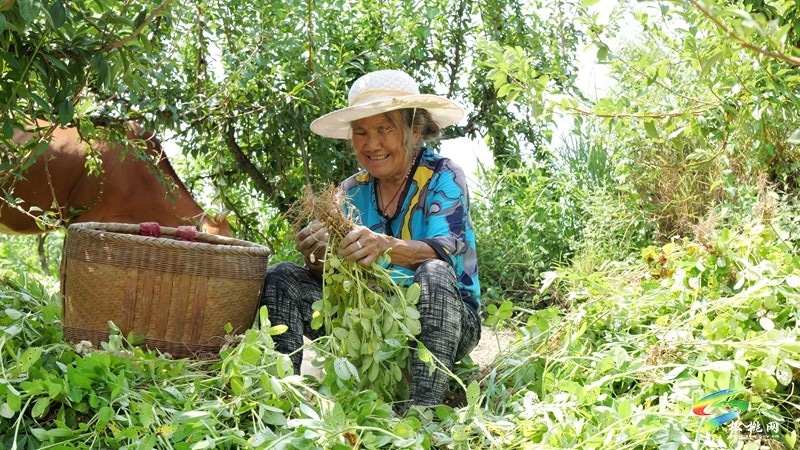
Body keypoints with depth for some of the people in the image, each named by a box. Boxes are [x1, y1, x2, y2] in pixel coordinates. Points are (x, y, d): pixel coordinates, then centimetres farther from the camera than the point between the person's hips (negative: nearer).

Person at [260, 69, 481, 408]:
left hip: (444, 322, -4)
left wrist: (385, 247, -45)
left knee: (434, 274, -35)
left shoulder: (443, 178, -7)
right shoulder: (351, 191, 5)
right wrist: (317, 259, -28)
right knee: (281, 278, -9)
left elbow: (445, 253, -25)